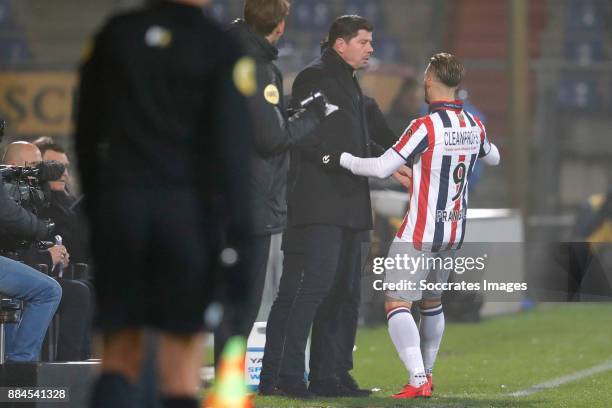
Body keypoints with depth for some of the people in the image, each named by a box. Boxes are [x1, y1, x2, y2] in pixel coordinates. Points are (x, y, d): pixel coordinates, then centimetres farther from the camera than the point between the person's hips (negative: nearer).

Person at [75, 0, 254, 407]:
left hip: (120, 206, 3)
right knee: (182, 363, 5)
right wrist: (236, 242, -10)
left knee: (121, 355, 8)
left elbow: (86, 132, 11)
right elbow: (231, 150, -10)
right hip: (189, 212, -3)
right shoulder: (223, 49, -4)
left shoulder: (114, 34, 7)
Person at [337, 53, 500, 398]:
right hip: (455, 233, 7)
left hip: (420, 234, -7)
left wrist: (340, 158, -6)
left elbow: (382, 168, -19)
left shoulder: (426, 127, -17)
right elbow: (493, 158, 26)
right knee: (433, 302, 23)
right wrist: (492, 150, 48)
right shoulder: (475, 126, 4)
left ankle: (418, 379, -20)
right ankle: (427, 373, 33)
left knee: (397, 303, -7)